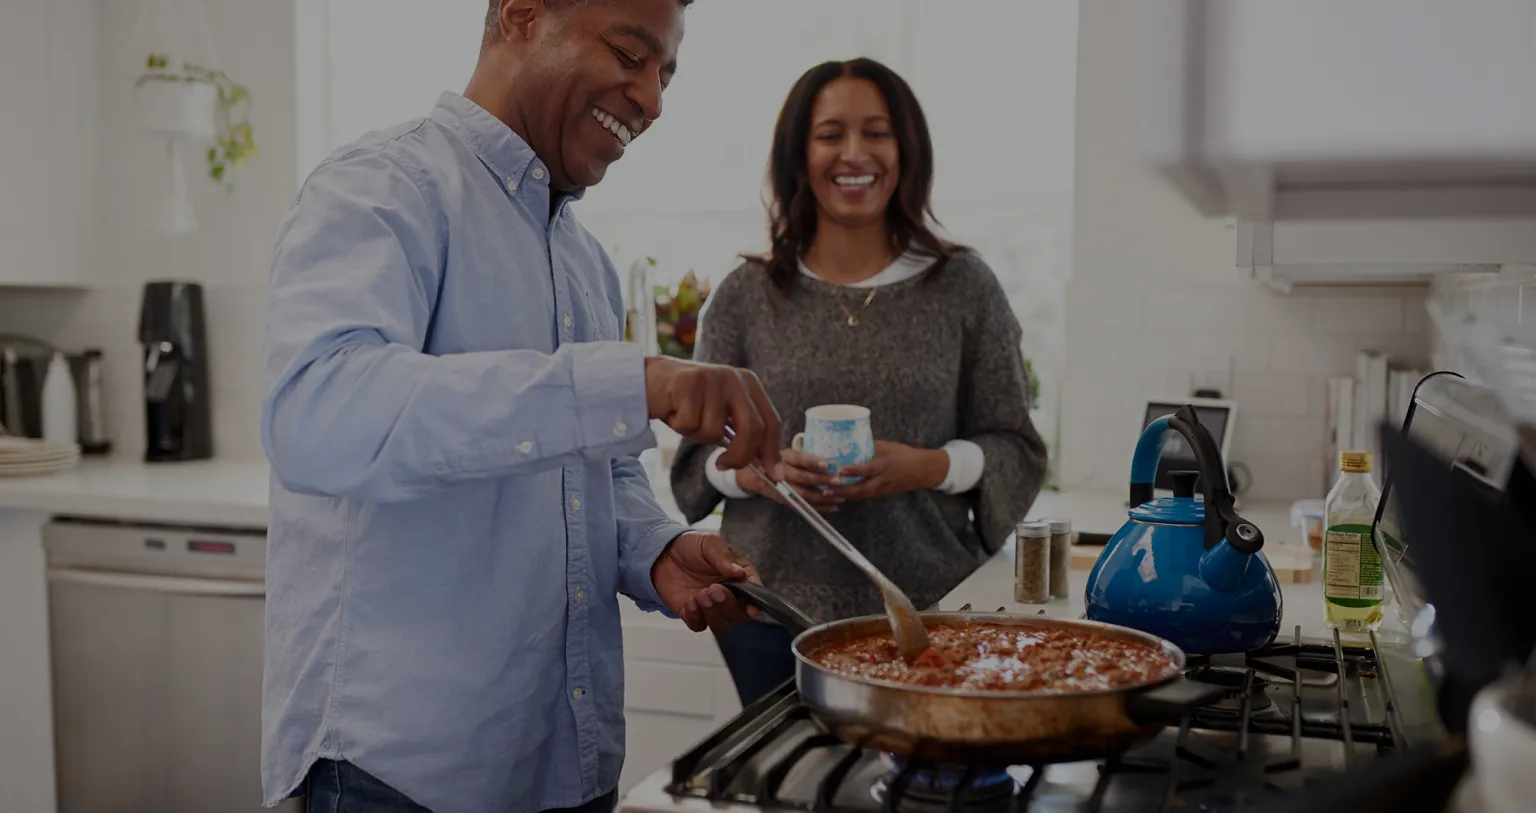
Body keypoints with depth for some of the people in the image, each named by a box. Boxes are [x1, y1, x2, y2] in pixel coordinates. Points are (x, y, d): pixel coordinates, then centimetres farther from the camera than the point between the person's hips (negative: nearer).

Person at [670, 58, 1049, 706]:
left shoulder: (964, 288, 3)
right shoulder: (744, 297, 5)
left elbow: (1016, 450, 4)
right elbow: (698, 454, 8)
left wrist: (928, 467, -14)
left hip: (929, 609, 0)